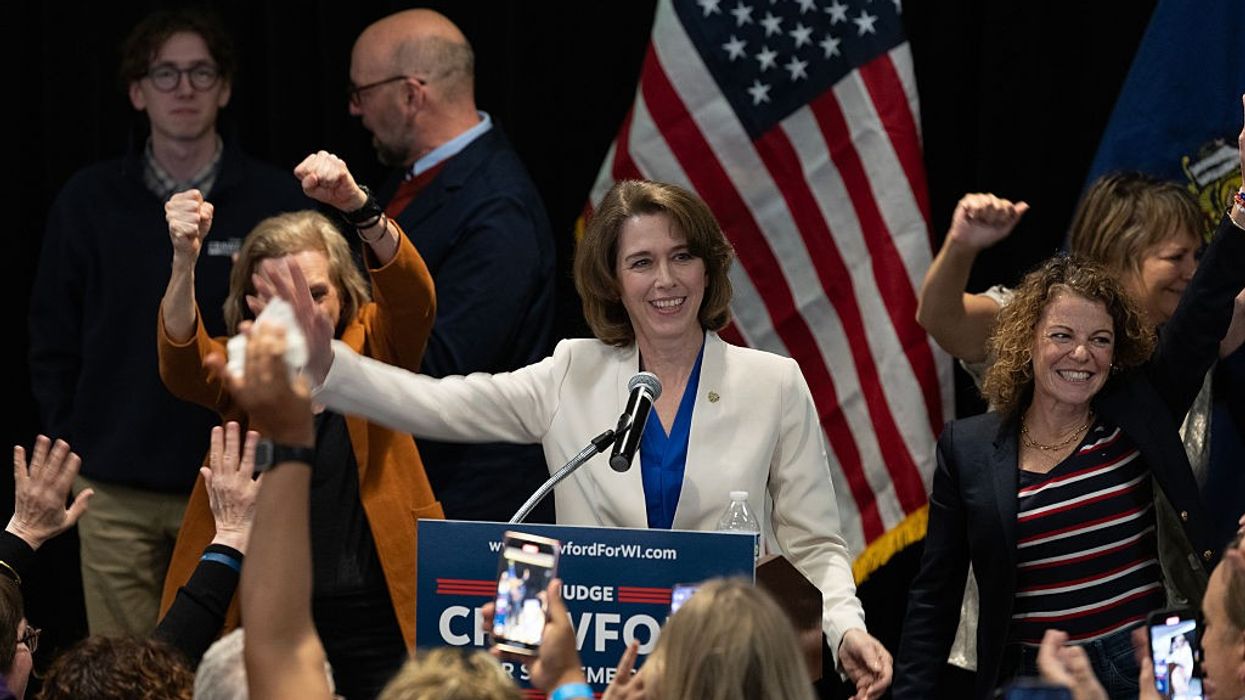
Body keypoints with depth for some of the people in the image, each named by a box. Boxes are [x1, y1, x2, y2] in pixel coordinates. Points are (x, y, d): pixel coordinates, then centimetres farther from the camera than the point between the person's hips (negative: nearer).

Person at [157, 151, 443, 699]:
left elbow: (413, 298, -18)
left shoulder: (370, 349, 1)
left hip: (375, 615, -1)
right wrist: (184, 260, -38)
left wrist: (358, 205, -38)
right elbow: (183, 368, -19)